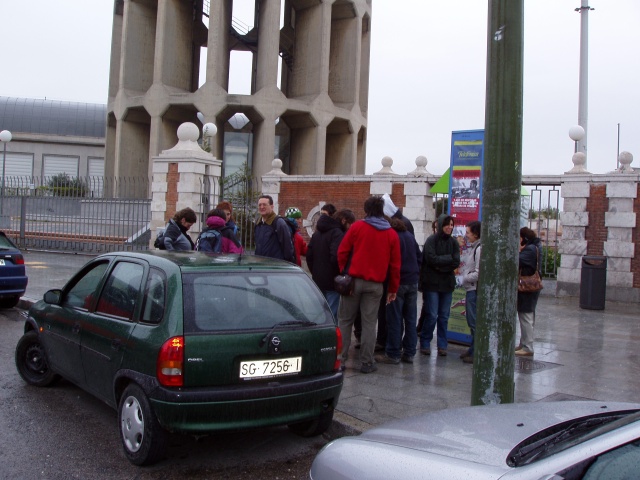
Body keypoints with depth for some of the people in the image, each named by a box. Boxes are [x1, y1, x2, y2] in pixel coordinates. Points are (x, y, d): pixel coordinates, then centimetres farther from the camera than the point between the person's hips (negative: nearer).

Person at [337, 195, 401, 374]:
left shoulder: (357, 227, -2)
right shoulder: (392, 234, 4)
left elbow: (342, 252, -3)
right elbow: (395, 264, 5)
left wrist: (343, 272, 11)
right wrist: (393, 289, 12)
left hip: (353, 280, -1)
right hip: (375, 284, 1)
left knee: (345, 320, 7)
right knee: (369, 323, 6)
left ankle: (340, 359, 9)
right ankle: (367, 363, 8)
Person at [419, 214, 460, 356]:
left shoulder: (453, 242, 8)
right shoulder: (432, 240, -6)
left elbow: (456, 262, -3)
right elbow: (432, 259, -18)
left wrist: (440, 265, -13)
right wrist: (449, 258, -12)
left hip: (447, 283, 4)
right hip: (432, 283, -4)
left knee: (444, 316, 8)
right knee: (432, 315, -4)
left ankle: (442, 345, 17)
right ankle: (425, 343, 12)